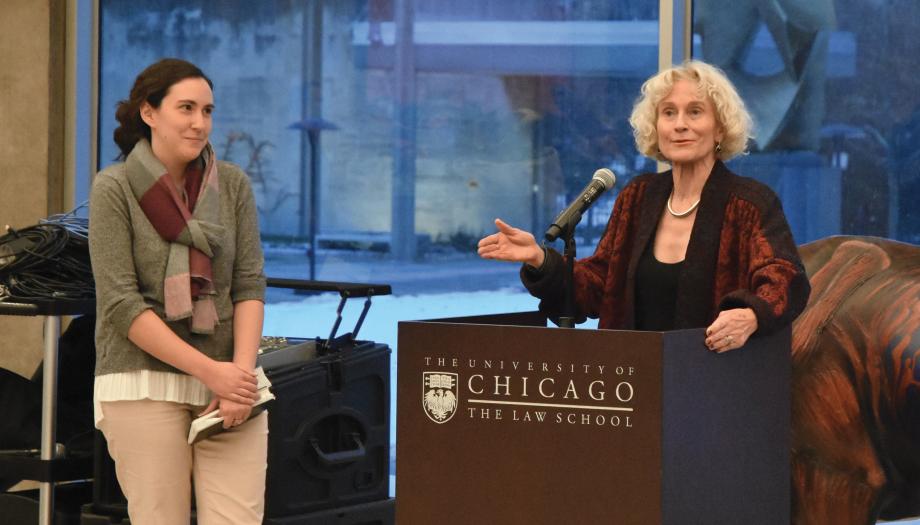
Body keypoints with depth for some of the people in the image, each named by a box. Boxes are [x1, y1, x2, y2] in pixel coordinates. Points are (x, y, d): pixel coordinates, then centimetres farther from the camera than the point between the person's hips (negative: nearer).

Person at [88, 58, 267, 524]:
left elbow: (250, 284, 5)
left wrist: (241, 374, -11)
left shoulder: (232, 185, 8)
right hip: (144, 385, -3)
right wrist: (210, 370, -14)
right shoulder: (114, 189, -3)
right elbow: (120, 303, -10)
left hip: (228, 380, 3)